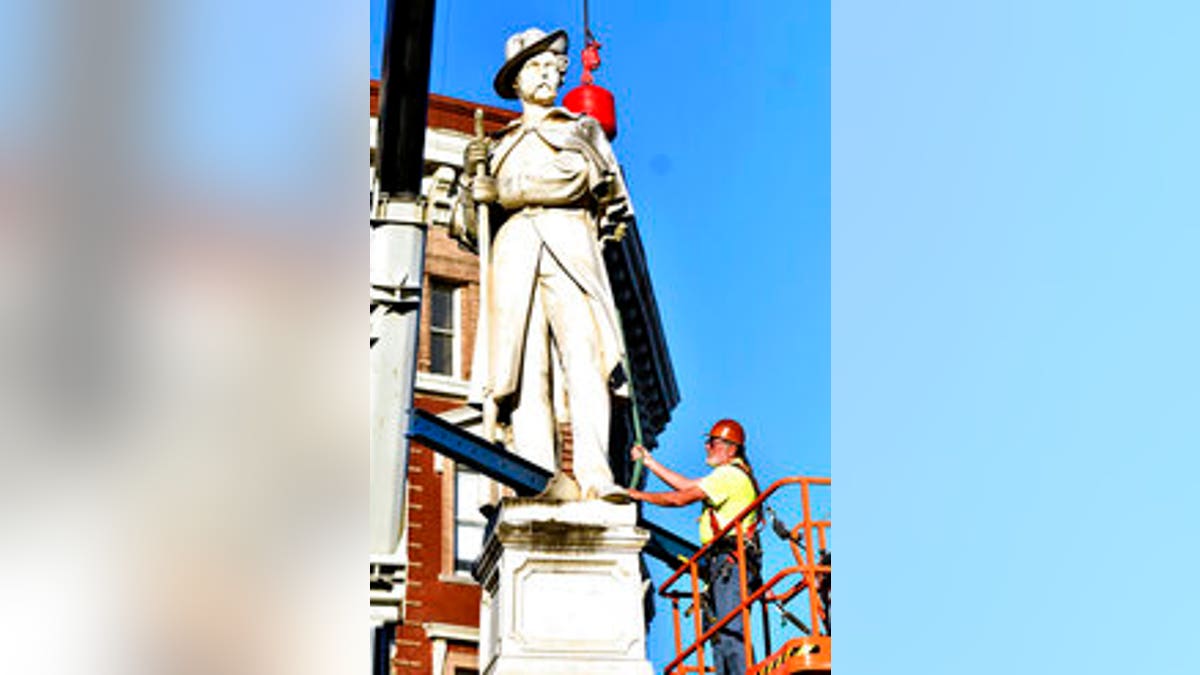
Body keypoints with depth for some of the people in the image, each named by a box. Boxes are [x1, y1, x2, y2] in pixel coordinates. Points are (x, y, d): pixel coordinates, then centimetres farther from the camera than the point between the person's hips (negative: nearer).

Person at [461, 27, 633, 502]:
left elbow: (574, 179, 6)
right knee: (528, 364, -13)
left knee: (586, 354, -22)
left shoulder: (583, 130, 25)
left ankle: (594, 474, -34)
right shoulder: (501, 143, 30)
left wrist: (496, 189, 6)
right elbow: (475, 218, 26)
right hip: (516, 248, 2)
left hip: (570, 244, -2)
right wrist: (476, 175, 7)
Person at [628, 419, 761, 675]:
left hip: (731, 563, -11)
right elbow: (687, 485, 25)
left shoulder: (729, 474, -10)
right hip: (724, 566, 11)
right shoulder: (735, 475, 23)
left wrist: (640, 495, 0)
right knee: (717, 631, 10)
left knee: (730, 632, -16)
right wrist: (649, 462, 24)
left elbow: (681, 498, -12)